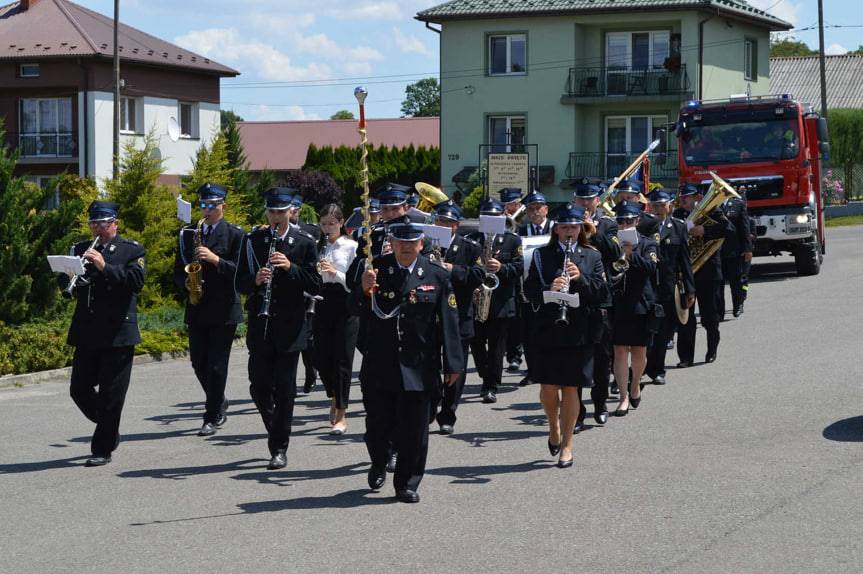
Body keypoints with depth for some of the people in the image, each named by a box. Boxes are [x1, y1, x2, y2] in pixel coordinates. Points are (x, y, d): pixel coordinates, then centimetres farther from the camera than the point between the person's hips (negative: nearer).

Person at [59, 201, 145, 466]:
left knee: (111, 394, -3)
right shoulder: (81, 249, 13)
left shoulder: (131, 250, 1)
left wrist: (104, 266, -21)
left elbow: (136, 281, -14)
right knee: (79, 390, 4)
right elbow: (64, 283, 7)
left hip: (118, 332, -4)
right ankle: (109, 431, 26)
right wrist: (69, 281, -16)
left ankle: (103, 449, 5)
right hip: (86, 332, 5)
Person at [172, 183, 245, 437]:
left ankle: (212, 418, 1)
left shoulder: (235, 234, -3)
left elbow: (240, 271, -10)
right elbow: (179, 270, 14)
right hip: (197, 309, 5)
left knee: (217, 365, -5)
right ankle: (219, 405, 29)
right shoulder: (188, 234, 11)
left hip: (224, 310, -5)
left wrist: (215, 259, -23)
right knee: (198, 363, 9)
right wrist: (186, 282, -7)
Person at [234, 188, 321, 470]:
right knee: (259, 386, 2)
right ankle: (275, 429, 28)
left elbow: (315, 285, -3)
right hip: (260, 325, 2)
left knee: (284, 389, -2)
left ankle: (279, 447, 5)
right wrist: (256, 280, -18)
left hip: (290, 326, -2)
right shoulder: (252, 240, 5)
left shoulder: (305, 243, 1)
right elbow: (240, 283, 4)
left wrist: (290, 267, -18)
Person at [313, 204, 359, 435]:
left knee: (342, 360, -5)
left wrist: (335, 272, -21)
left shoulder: (351, 246, -2)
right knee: (321, 359, 5)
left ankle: (341, 415, 0)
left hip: (345, 305, -4)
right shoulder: (317, 246, 10)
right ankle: (334, 397, 33)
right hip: (322, 304, 4)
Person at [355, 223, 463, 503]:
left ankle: (407, 484, 17)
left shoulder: (437, 275, -2)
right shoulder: (376, 269, 0)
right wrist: (365, 291, -23)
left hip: (419, 367, -1)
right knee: (378, 423, 7)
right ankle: (379, 464, 37)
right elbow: (359, 311, -2)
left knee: (414, 428, 2)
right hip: (379, 365, 1)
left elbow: (448, 322, -1)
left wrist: (452, 364, -2)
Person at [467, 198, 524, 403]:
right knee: (476, 343, 2)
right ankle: (487, 379, 22)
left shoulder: (512, 240, 5)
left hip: (501, 302, -2)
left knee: (496, 346, -2)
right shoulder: (471, 240, 11)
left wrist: (501, 268, -21)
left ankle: (491, 386, 3)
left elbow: (519, 267, -3)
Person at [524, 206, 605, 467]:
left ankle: (566, 444, 11)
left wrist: (580, 278, -17)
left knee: (571, 387, 2)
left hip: (578, 331, 0)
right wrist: (549, 289, -20)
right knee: (548, 387, 0)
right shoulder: (542, 255, 5)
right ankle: (554, 427, 29)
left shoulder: (592, 257, 7)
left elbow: (599, 291, 0)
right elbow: (529, 290, -1)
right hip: (547, 329, 0)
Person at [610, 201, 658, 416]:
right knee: (620, 351, -4)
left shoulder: (647, 244, 3)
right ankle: (624, 397, -1)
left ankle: (635, 385, 35)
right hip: (617, 306, 0)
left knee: (639, 352, 9)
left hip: (640, 305, 0)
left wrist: (631, 254, -26)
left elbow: (651, 267, -14)